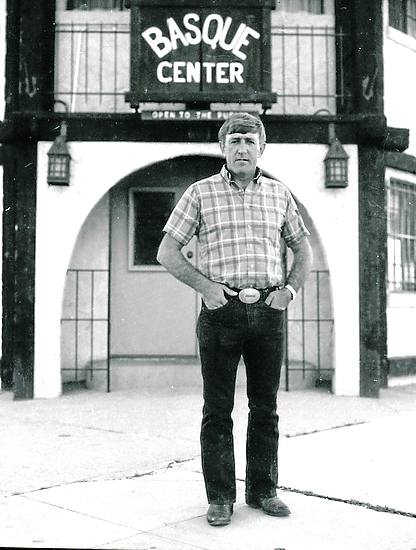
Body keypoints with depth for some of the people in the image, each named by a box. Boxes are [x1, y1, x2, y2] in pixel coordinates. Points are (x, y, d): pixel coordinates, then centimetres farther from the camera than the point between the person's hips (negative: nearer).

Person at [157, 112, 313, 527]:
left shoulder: (279, 193, 11)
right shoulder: (200, 193, 3)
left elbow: (303, 250, 20)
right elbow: (166, 252, 1)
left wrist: (289, 289, 4)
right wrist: (205, 285, -9)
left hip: (268, 311, 3)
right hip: (222, 311, -2)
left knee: (265, 407, 10)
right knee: (217, 409, 2)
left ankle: (263, 489, 22)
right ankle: (220, 497, 12)